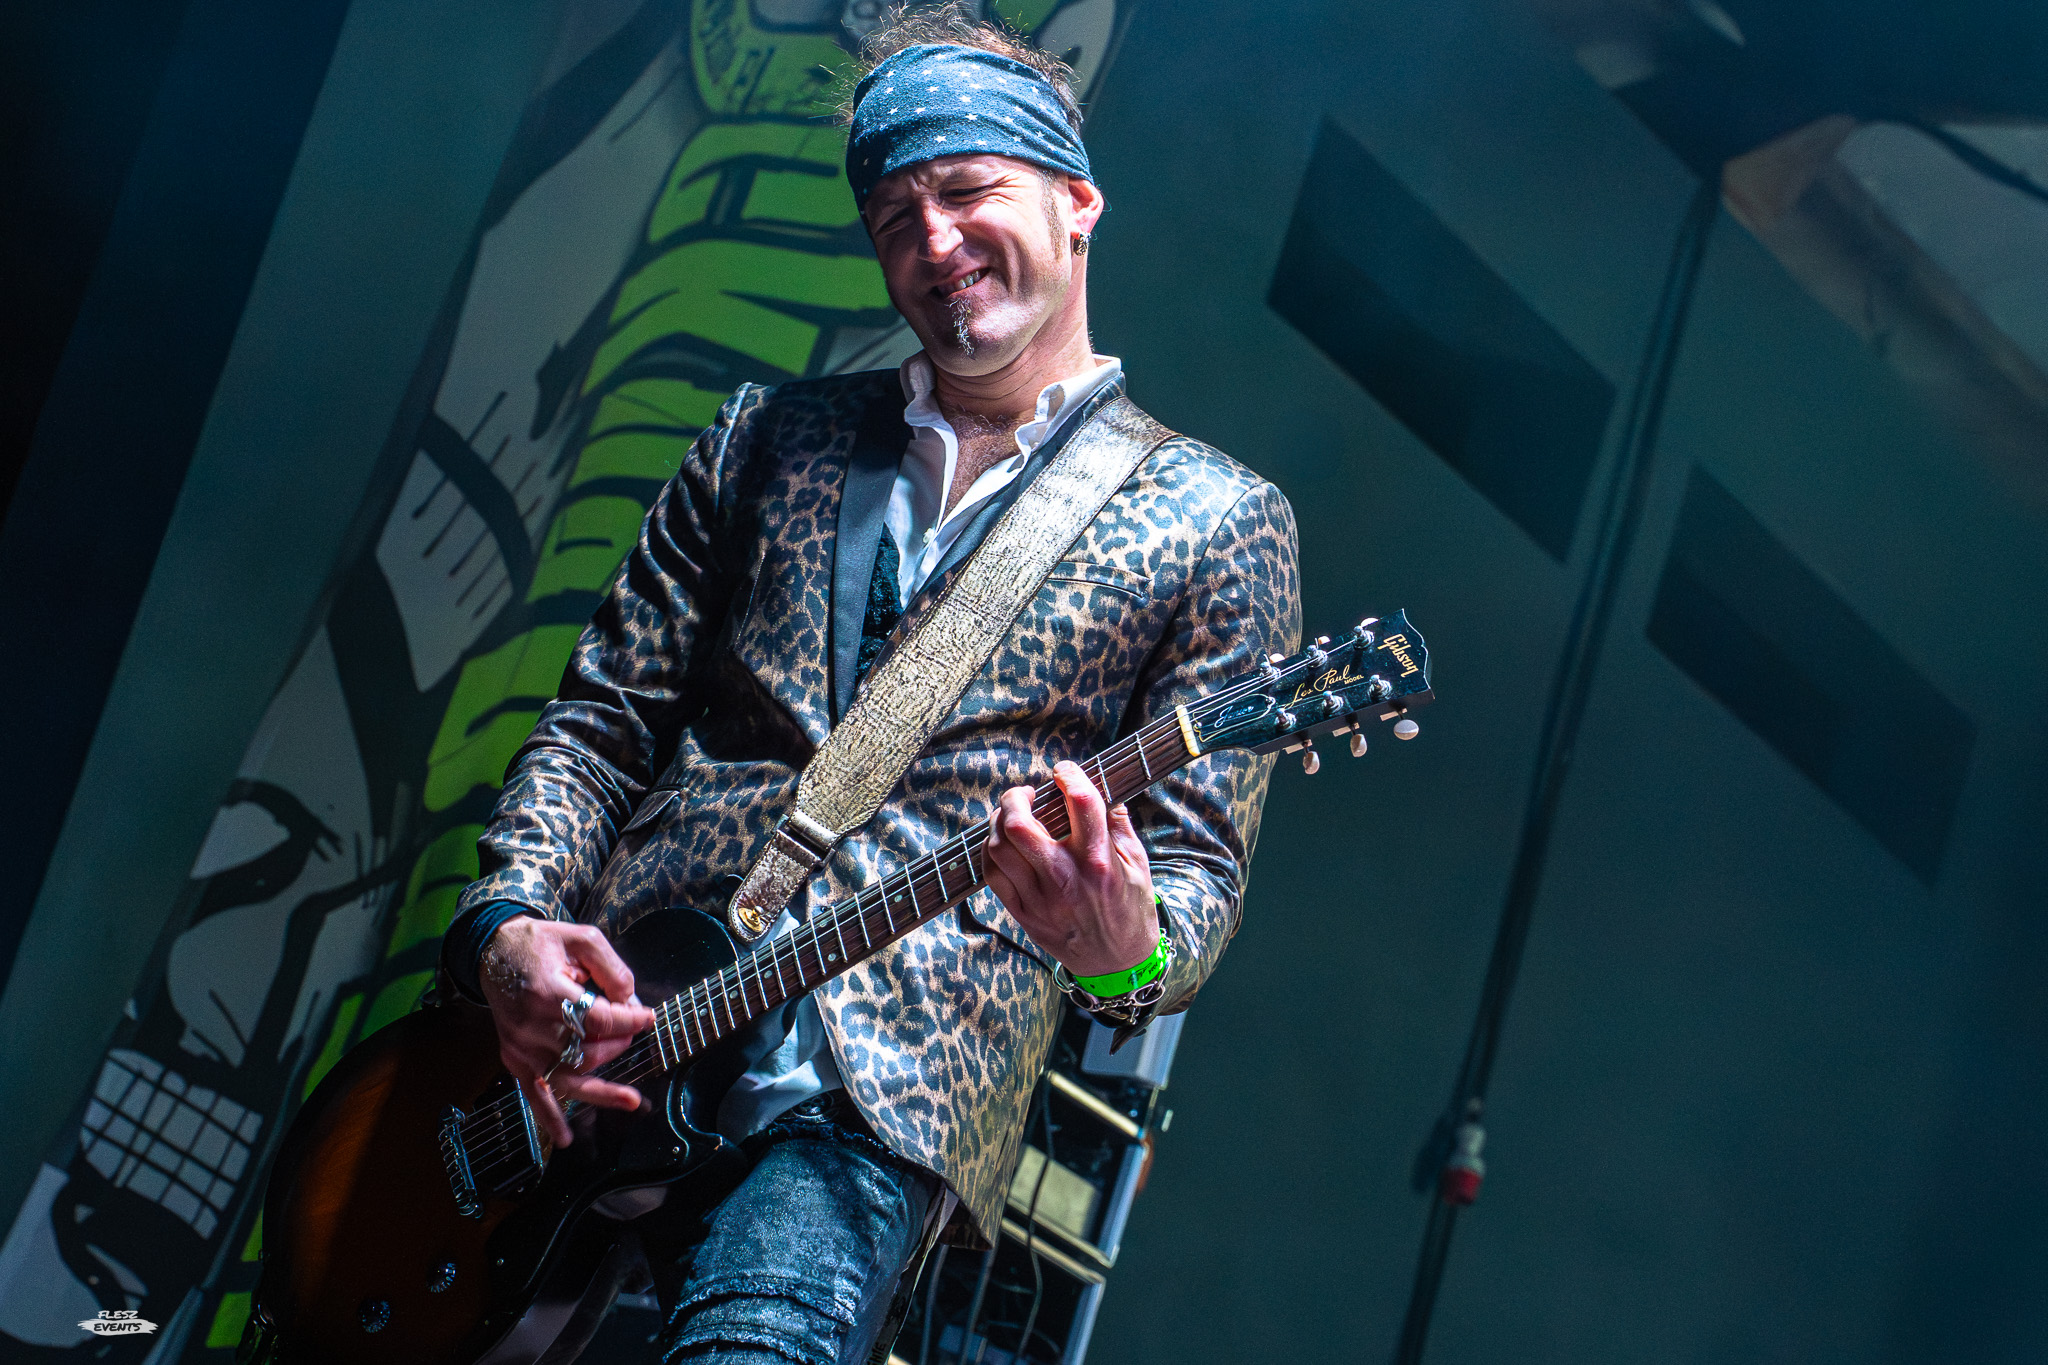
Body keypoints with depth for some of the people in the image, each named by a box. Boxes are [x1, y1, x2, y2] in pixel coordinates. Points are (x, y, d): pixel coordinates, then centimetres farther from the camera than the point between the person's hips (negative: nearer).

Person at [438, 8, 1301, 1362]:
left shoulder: (1217, 521, 8)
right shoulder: (769, 437, 19)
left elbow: (1202, 863, 3)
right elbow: (601, 723, 17)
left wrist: (1128, 952, -22)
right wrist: (510, 921, -3)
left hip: (893, 1082, -4)